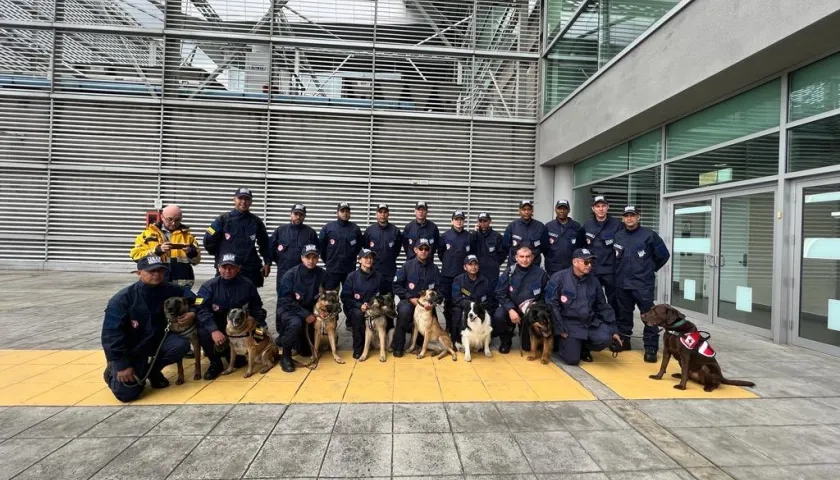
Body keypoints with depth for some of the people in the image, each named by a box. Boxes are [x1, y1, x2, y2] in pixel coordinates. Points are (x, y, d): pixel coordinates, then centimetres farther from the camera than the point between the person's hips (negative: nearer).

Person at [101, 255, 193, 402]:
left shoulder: (167, 290, -11)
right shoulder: (122, 299, -21)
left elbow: (190, 296, 6)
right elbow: (112, 334, -20)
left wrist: (192, 312, -17)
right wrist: (122, 365, -21)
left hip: (155, 340, 4)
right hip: (130, 347, -4)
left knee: (181, 345, -25)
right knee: (127, 392, -17)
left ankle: (152, 370, 5)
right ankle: (114, 371, 19)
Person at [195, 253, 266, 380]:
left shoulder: (247, 285, -6)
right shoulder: (209, 286, -10)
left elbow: (257, 309, 3)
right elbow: (202, 310, -22)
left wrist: (262, 328, -7)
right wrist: (214, 330, -37)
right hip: (216, 326, 0)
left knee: (239, 362, -12)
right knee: (203, 332, -31)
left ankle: (230, 353, 26)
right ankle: (215, 363, -6)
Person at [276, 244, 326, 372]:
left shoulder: (322, 274, -12)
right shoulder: (290, 275, -19)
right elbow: (285, 301, -22)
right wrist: (305, 314, -28)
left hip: (309, 313, 4)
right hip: (288, 310, -4)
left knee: (307, 351, 10)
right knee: (296, 323, -39)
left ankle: (284, 339, 38)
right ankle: (285, 356, -16)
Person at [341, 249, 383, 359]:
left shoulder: (377, 276, 1)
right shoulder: (352, 276, -6)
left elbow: (379, 294, 7)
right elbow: (345, 297, -7)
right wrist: (359, 305, -22)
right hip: (354, 308, -2)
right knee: (358, 314, -35)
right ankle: (358, 348, -18)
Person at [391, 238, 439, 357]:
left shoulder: (434, 268, 2)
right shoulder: (407, 266, -3)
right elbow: (396, 286, -5)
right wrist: (410, 298, -14)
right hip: (408, 301, -2)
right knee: (404, 310, -36)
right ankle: (398, 347, -19)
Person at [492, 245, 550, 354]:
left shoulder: (540, 273, -8)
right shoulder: (509, 272, -7)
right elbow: (500, 294, -8)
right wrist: (510, 310, -22)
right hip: (511, 307, 0)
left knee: (529, 346, 0)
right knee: (498, 316, -32)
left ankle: (524, 331, 37)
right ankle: (506, 340, 0)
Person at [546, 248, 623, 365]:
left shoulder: (593, 281, 6)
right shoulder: (559, 278, -10)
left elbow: (603, 306, 13)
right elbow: (551, 305, -12)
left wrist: (613, 330, 7)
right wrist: (560, 329, -15)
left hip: (591, 322, 5)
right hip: (569, 323, -4)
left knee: (605, 339, -23)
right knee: (572, 359, -14)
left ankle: (584, 348, 10)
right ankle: (561, 342, 21)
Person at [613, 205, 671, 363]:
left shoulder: (649, 234, -4)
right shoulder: (617, 236, 6)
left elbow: (664, 255, 3)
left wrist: (650, 269, 9)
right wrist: (619, 271, 12)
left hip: (643, 283, -3)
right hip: (622, 284, 4)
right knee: (623, 315, 14)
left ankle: (651, 348, 5)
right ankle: (623, 341, 28)